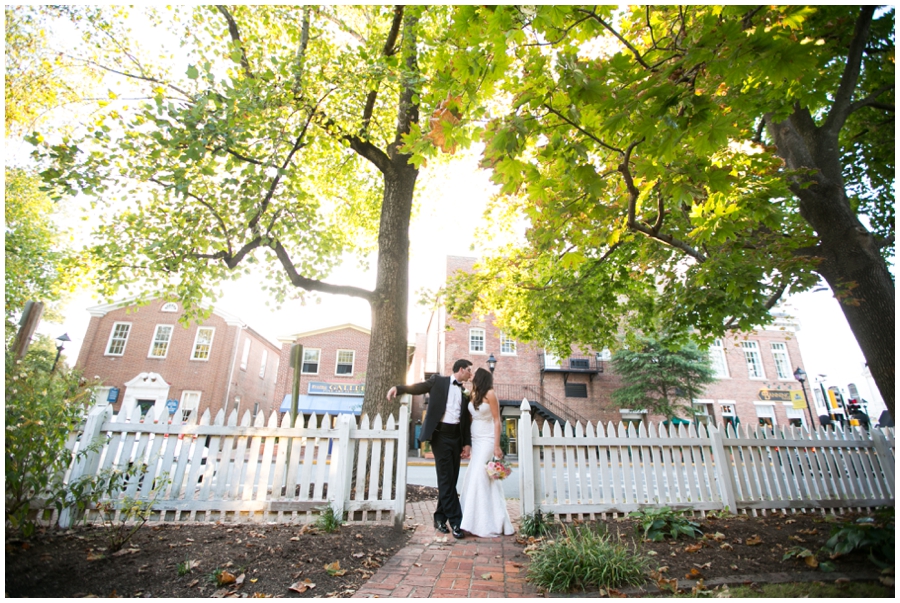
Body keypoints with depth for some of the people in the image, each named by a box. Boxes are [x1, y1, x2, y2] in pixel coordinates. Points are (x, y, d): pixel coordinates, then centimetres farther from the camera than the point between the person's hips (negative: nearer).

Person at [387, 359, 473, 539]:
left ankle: (440, 518, 21)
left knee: (451, 479, 7)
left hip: (456, 436, 5)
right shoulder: (438, 381, 4)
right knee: (446, 478, -6)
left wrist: (467, 443, 6)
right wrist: (397, 388, -20)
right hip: (441, 434, -5)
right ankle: (455, 521, 1)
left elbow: (466, 420, 15)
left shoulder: (464, 393, 16)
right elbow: (417, 388, -2)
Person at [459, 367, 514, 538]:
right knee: (473, 477, 5)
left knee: (480, 477, -10)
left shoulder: (490, 394, -10)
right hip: (475, 441, 7)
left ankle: (484, 524, -2)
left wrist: (497, 446, -16)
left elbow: (497, 421, -11)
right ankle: (478, 521, 15)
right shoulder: (473, 396, 10)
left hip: (487, 441, -7)